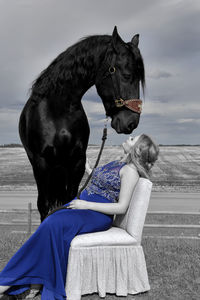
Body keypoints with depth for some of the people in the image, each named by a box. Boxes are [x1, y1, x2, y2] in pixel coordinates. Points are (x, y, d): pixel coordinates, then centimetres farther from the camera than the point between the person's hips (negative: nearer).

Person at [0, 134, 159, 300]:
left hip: (99, 216, -8)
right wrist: (89, 169, 22)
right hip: (83, 202, 8)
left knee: (54, 224, -28)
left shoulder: (130, 171, -11)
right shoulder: (118, 163, 16)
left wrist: (87, 205, -18)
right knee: (51, 223, -17)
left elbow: (121, 207, -16)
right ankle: (37, 283, -16)